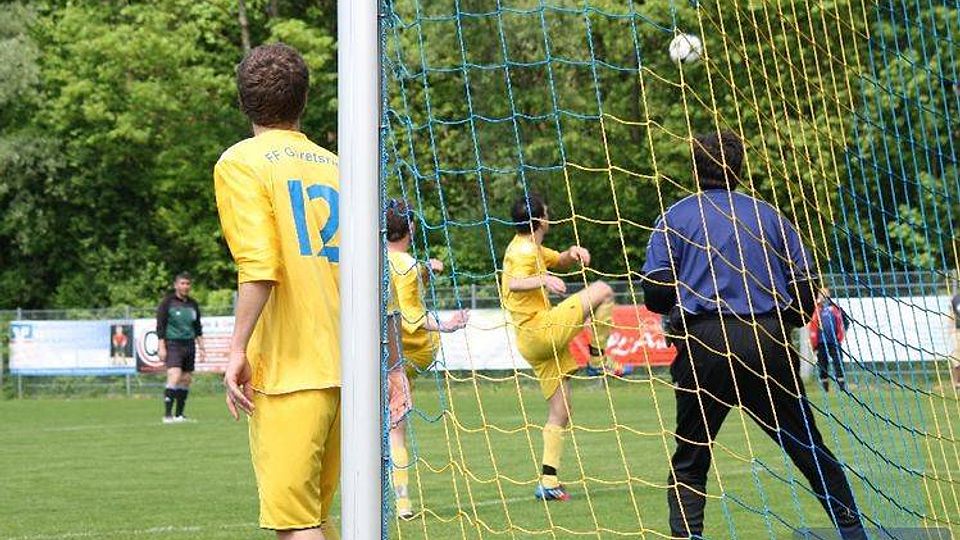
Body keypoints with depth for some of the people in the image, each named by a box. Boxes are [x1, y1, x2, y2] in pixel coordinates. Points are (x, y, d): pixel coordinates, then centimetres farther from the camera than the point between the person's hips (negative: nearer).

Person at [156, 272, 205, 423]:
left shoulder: (193, 304, 14)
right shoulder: (167, 302, -2)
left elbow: (198, 328, 21)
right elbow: (160, 326, -5)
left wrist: (201, 347, 16)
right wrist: (161, 347, -12)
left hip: (189, 345, 6)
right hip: (172, 344, -6)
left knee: (186, 380, 5)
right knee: (174, 377, -19)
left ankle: (179, 415, 12)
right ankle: (167, 414, -18)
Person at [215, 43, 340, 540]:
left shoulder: (240, 163, -2)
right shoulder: (335, 167, 16)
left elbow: (259, 266, -16)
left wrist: (238, 348, -13)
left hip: (288, 368, -6)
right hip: (345, 367, 6)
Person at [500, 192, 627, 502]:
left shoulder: (531, 248, 17)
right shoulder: (526, 251, -13)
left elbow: (560, 261, 30)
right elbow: (514, 284, -32)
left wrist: (573, 254, 7)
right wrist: (543, 280, -50)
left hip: (536, 343, 9)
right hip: (542, 329, -9)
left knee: (559, 412, 10)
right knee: (602, 291, -5)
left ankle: (548, 481, 7)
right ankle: (598, 359, 0)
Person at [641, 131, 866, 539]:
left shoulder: (675, 217, 8)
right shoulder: (767, 215, 14)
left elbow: (655, 293, -1)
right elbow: (805, 286, 9)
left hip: (703, 344, -2)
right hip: (769, 347, 2)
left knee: (689, 460, 7)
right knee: (809, 448, 11)